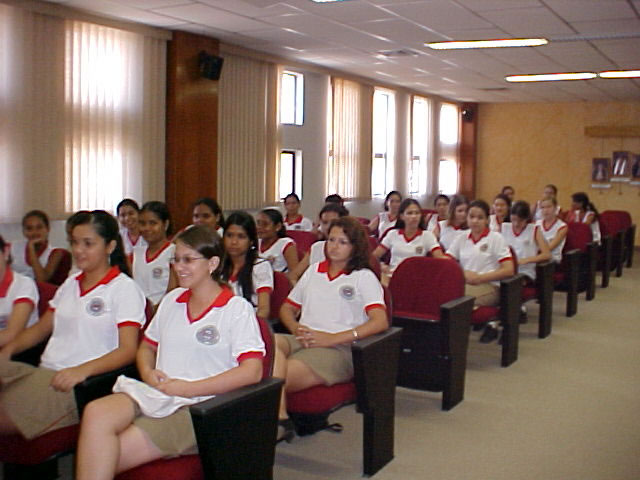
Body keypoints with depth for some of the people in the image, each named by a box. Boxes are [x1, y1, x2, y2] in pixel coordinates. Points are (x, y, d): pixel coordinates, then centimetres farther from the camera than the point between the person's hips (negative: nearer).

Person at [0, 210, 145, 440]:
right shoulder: (70, 284, 23)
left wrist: (82, 370, -24)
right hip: (44, 372, 7)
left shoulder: (124, 288, 0)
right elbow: (41, 328, 28)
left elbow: (128, 350, -9)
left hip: (82, 383, -7)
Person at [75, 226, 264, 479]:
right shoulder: (171, 300, 20)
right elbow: (147, 346, 29)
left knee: (104, 456, -24)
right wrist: (147, 372, 4)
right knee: (95, 413, -28)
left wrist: (188, 388, -14)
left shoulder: (237, 309, -1)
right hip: (154, 393, 6)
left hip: (198, 407, -5)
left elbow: (252, 371, -12)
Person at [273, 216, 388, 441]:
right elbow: (287, 307, 28)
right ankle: (280, 418, -39)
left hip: (338, 349, -5)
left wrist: (332, 338, -15)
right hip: (302, 340, 5)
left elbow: (380, 322, -6)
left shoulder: (364, 277, 9)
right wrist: (296, 327, 2)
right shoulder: (313, 271, 26)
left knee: (280, 377, -34)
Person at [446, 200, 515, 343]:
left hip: (489, 286, -4)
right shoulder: (461, 238, 17)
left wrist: (479, 278, -11)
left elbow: (509, 270, -3)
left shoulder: (496, 238, 6)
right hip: (463, 283, 4)